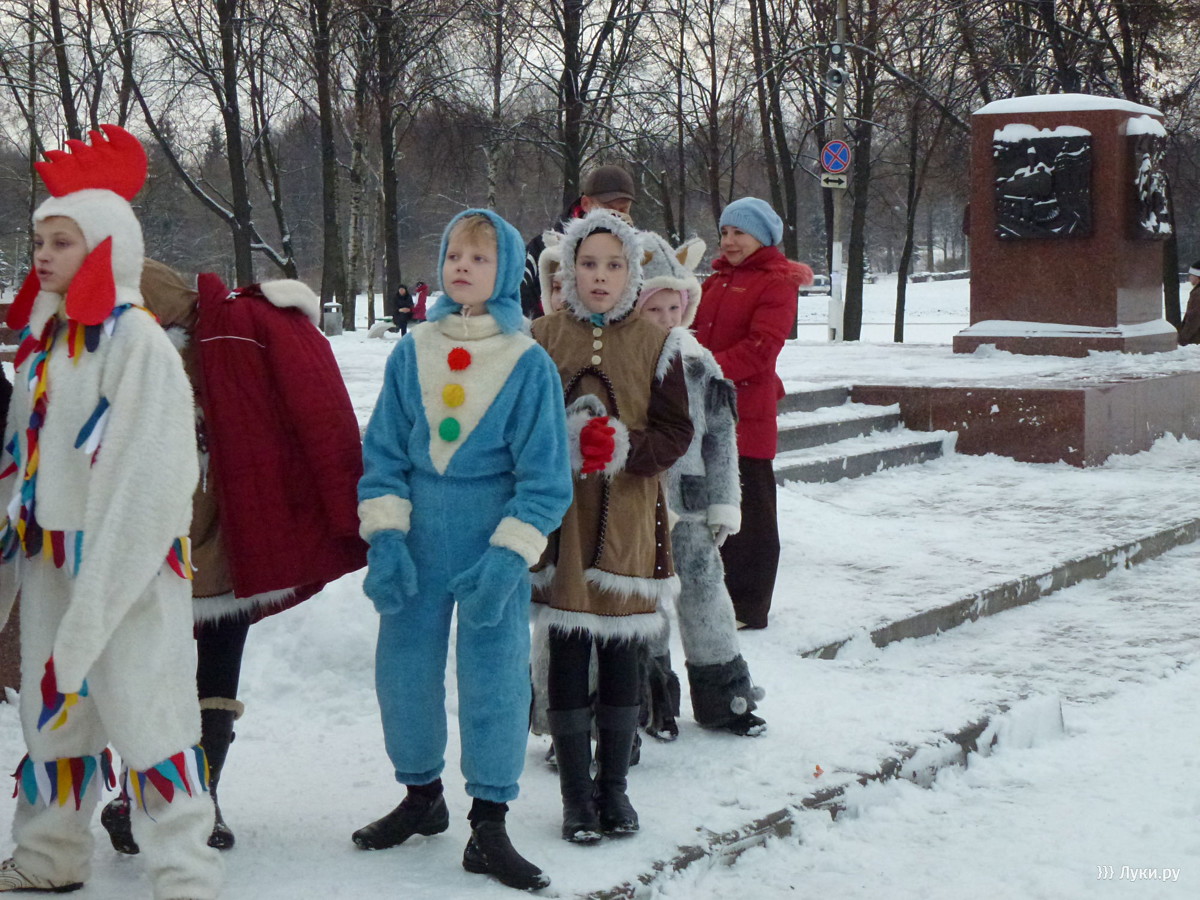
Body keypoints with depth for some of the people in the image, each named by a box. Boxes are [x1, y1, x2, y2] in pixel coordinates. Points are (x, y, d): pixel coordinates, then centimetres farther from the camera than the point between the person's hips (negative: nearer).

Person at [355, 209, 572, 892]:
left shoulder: (529, 364, -6)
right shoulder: (411, 354, 3)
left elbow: (545, 476, -7)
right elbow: (383, 451, 4)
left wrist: (508, 557, -16)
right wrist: (384, 537, -8)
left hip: (493, 542, -3)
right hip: (417, 541, 3)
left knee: (496, 676, -1)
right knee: (404, 668, 9)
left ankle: (490, 826, 12)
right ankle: (421, 796, 31)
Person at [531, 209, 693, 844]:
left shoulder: (654, 345, 3)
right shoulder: (541, 339, 2)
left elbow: (675, 433, 1)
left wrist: (626, 449, -18)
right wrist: (562, 444, -17)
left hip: (626, 521, 1)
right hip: (559, 521, 0)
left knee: (620, 655, 8)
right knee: (567, 657, 3)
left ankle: (613, 785, 23)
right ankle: (576, 795, 15)